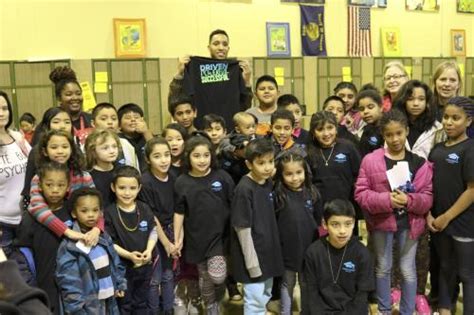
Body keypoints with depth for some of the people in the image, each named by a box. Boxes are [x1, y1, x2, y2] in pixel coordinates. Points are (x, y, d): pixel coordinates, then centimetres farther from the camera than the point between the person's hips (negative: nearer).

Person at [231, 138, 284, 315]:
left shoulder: (268, 183, 2)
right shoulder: (244, 189, -21)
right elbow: (242, 227, -20)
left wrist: (273, 248, 13)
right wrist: (251, 260, -18)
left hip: (268, 249, 8)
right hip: (252, 253, -8)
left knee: (265, 296, 21)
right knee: (255, 300, 2)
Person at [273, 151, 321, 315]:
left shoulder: (313, 193, -4)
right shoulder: (278, 195, -12)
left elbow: (318, 222, 5)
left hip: (309, 248, 2)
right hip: (286, 249, -2)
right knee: (287, 284, 16)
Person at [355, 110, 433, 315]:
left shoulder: (419, 163, -2)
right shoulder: (370, 160, -7)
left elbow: (428, 198, -3)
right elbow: (360, 193, -10)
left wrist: (409, 200, -22)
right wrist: (386, 200, -22)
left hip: (410, 223, 1)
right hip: (381, 222, 0)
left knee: (408, 270, 10)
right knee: (383, 268, 15)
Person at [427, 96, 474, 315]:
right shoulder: (438, 148, 7)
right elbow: (429, 184, 10)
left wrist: (447, 217, -13)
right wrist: (428, 214, -1)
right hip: (438, 221, 6)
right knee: (446, 268, 20)